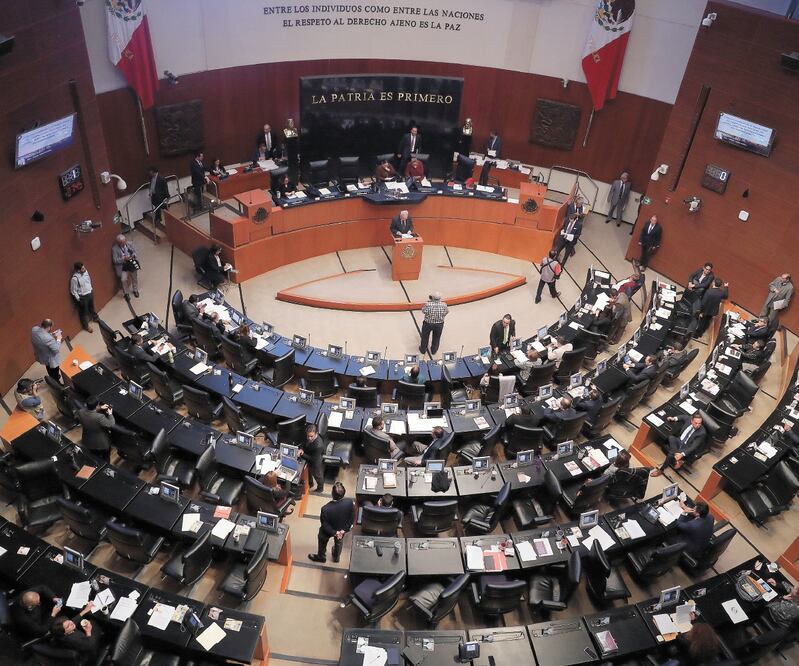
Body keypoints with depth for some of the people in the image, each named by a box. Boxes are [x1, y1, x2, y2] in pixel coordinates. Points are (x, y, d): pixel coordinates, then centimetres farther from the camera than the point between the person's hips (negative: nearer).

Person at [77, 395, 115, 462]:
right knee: (105, 461, 25)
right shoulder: (100, 417, -40)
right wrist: (110, 414, -8)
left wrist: (100, 408, -1)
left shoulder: (80, 412, -22)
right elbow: (111, 424, -23)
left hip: (87, 443, 5)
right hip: (102, 444, -5)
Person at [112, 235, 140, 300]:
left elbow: (134, 251, 11)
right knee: (124, 279, -16)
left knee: (135, 277, 1)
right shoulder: (115, 249, -9)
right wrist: (124, 259, -24)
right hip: (122, 265, -3)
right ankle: (126, 293, 7)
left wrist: (133, 256, -13)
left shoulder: (129, 243, 0)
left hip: (132, 263, 3)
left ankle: (135, 290, 29)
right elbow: (115, 260, -10)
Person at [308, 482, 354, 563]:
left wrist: (334, 533, -14)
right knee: (339, 541, 35)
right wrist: (344, 529, -9)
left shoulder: (326, 509, -42)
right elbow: (352, 518, -17)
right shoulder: (350, 503, -34)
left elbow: (324, 525, -26)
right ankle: (336, 557, 60)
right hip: (342, 529, 3)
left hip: (328, 531, -3)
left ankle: (321, 557, 57)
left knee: (322, 541, 32)